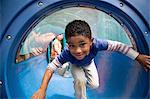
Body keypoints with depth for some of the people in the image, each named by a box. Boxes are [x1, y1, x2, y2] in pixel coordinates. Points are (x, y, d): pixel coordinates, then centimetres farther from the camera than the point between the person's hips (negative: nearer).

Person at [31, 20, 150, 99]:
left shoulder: (96, 44, -47)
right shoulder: (67, 53, -47)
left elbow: (118, 46, -39)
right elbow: (51, 67, -41)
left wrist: (139, 57, -39)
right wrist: (42, 89, -51)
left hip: (89, 64, 2)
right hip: (76, 66, -2)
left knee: (94, 85, -2)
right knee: (80, 80, -27)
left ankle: (79, 82, 30)